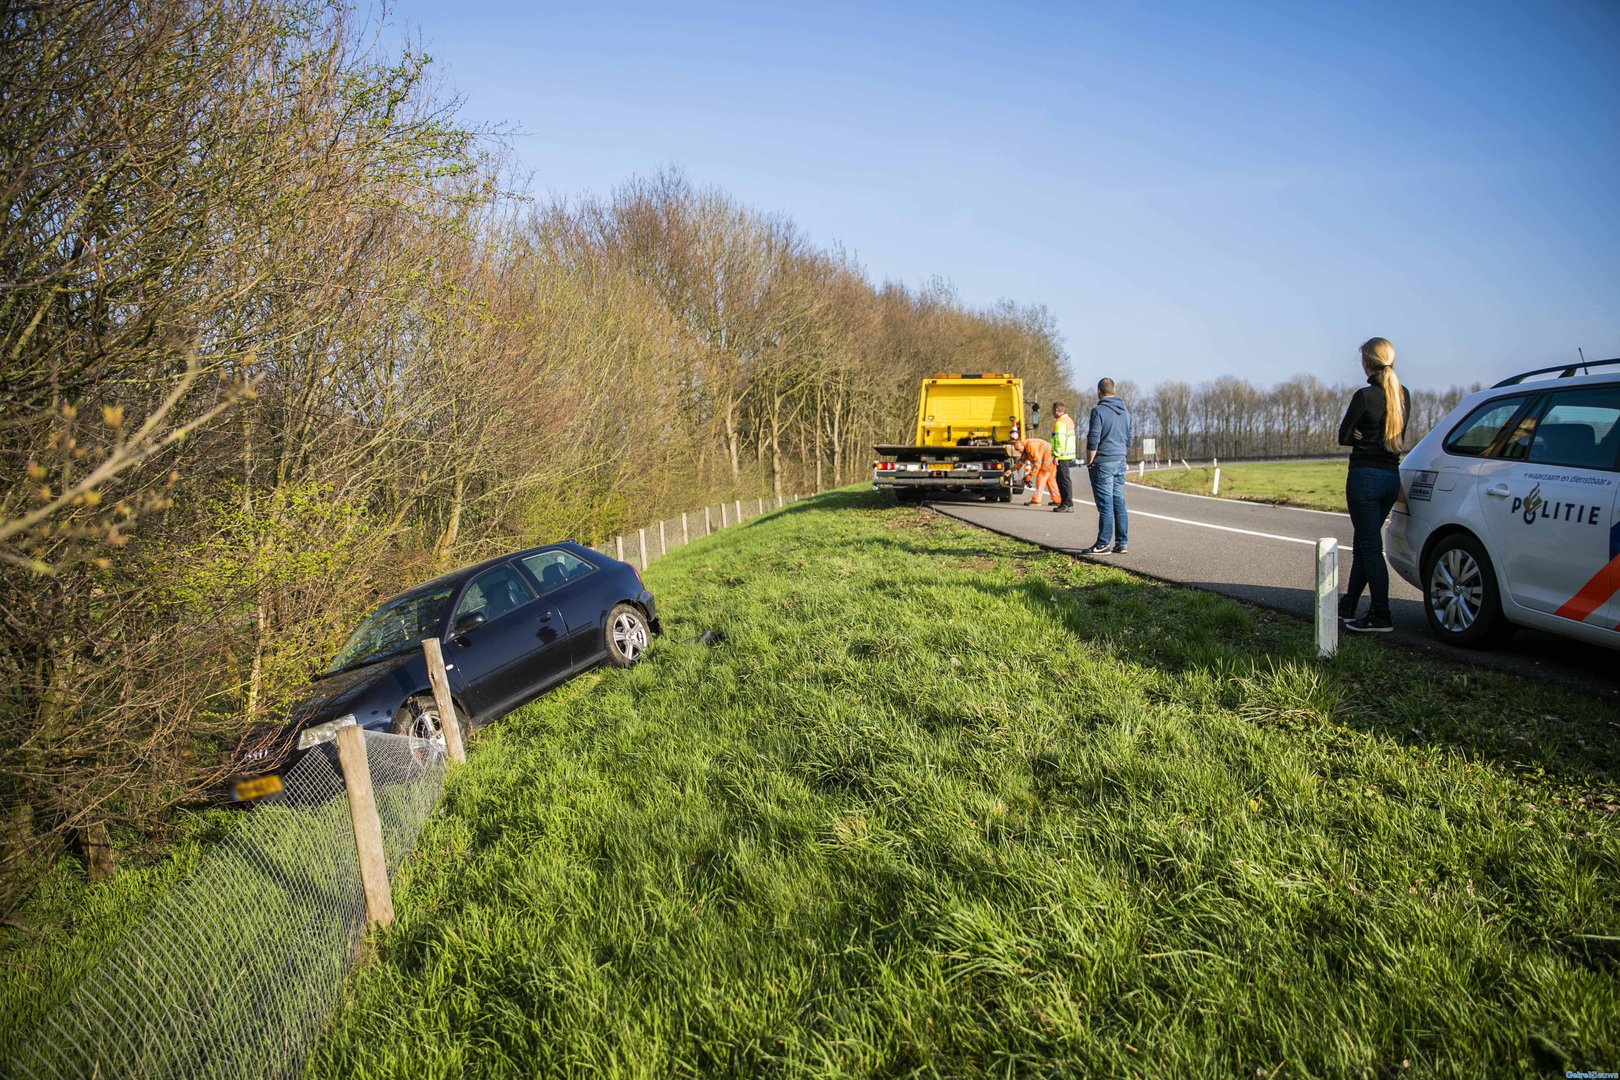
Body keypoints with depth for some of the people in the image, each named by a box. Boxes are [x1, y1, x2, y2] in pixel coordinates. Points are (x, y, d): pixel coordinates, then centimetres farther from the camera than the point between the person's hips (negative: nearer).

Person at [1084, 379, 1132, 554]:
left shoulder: (1099, 411, -12)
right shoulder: (1125, 412, 13)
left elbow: (1093, 441, -15)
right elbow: (1129, 440, 18)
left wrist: (1089, 462, -6)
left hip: (1103, 463, -7)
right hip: (1121, 462, 7)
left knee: (1105, 505, -6)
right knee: (1119, 502, 9)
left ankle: (1103, 544, -4)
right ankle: (1121, 543, 11)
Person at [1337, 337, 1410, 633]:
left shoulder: (1365, 396, -13)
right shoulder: (1403, 395, 9)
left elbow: (1343, 436, -7)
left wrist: (1359, 436, 8)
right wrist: (1366, 437, 2)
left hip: (1365, 475, -7)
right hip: (1392, 475, 8)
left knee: (1370, 547, -3)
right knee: (1363, 545, 17)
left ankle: (1381, 616, -3)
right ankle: (1348, 606, 27)